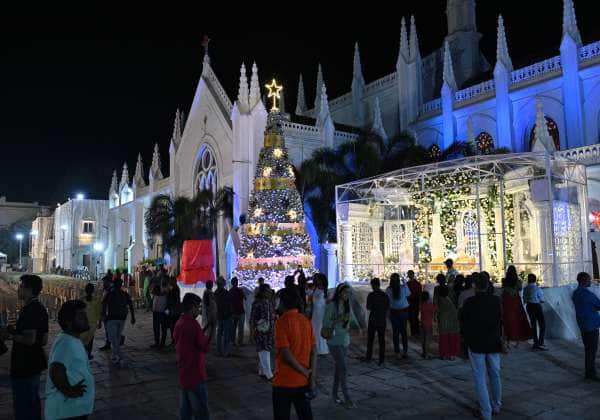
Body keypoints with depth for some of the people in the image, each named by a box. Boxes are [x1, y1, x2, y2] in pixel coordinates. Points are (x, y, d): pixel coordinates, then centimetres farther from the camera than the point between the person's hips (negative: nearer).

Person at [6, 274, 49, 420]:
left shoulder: (29, 310, -20)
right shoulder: (41, 309, 10)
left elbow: (29, 339, -27)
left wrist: (11, 335, -12)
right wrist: (16, 333, 17)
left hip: (24, 366, -10)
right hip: (35, 364, 10)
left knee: (22, 405, 0)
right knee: (33, 401, 20)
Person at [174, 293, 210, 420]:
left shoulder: (179, 323, 4)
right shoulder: (193, 324, -22)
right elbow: (205, 347, -17)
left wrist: (202, 331, 7)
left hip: (184, 371, 9)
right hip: (195, 373, -9)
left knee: (186, 406, 18)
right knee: (201, 409, 1)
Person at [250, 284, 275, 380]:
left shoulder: (270, 303, 9)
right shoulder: (257, 303, -10)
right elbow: (252, 318, -9)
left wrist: (274, 329, 15)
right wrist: (252, 330, -13)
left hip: (269, 330, 7)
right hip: (260, 330, -7)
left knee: (265, 351, 13)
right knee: (264, 351, -8)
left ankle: (262, 371, 25)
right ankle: (268, 374, -8)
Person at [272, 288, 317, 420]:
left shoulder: (282, 322, -15)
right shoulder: (306, 321, 2)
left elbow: (285, 354, -20)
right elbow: (314, 351, 1)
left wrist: (305, 373, -11)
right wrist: (312, 377, 1)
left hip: (285, 381, -5)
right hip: (303, 380, 5)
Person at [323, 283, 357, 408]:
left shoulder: (348, 305, 4)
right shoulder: (331, 305, -14)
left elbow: (352, 319, 13)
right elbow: (325, 324, -14)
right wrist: (340, 319, -24)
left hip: (345, 340, 6)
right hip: (334, 341, -6)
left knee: (339, 368, 13)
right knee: (343, 369, -8)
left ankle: (334, 394, 25)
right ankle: (347, 398, -1)